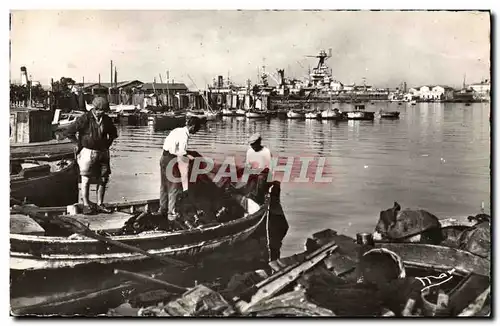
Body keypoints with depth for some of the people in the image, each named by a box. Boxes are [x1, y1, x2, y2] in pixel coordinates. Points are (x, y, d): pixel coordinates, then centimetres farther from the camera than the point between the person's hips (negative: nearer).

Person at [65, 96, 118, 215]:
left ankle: (99, 204, 14)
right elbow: (69, 132, -11)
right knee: (86, 179, -1)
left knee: (103, 179, 5)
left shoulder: (106, 120, 7)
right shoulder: (84, 119, -11)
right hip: (88, 152, -5)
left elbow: (113, 133, 26)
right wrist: (81, 144, -7)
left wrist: (108, 143, 11)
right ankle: (86, 205, 6)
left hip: (102, 152, 6)